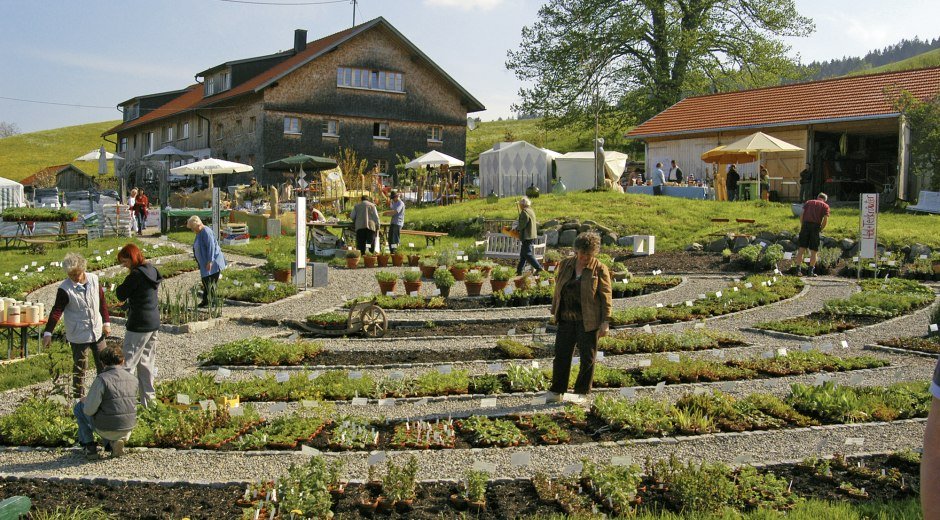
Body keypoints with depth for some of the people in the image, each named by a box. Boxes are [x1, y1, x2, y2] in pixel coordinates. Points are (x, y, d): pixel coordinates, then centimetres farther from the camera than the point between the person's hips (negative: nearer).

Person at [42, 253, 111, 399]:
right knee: (79, 366, 5)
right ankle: (78, 395, 18)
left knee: (103, 363, 13)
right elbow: (56, 311, -15)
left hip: (97, 332, 4)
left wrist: (106, 322, 5)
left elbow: (102, 302, 7)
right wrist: (48, 332, -23)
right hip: (78, 336, -4)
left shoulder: (94, 280, -2)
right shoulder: (65, 289, -14)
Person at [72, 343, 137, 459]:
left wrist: (85, 401, 8)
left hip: (107, 430, -4)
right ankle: (113, 442, 11)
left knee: (79, 407, 21)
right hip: (128, 430, 5)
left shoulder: (102, 379, -16)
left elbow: (89, 410, -15)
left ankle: (89, 446, 17)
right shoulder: (133, 379, 1)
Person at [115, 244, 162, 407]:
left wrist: (128, 277, -4)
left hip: (139, 325, -9)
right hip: (154, 322, 9)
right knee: (146, 363, 17)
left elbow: (121, 295, -9)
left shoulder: (136, 274, -19)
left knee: (129, 362, -4)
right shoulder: (151, 270, 9)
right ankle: (148, 399, 24)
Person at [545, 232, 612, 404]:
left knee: (587, 357, 3)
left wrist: (605, 322, -12)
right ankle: (556, 391, 16)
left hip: (588, 321, -4)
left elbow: (606, 297, -8)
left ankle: (581, 393, 16)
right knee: (561, 354, 5)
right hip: (566, 319, 4)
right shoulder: (565, 264, 5)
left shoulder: (600, 269, -7)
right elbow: (558, 290, 12)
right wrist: (554, 312, 12)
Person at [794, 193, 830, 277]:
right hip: (815, 226, -2)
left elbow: (801, 216, 8)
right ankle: (811, 271, 4)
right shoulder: (825, 206, 12)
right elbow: (825, 220, -1)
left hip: (806, 224, 2)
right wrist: (820, 229, 10)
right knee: (813, 251, 5)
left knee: (801, 248, 3)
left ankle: (798, 269, -3)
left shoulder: (808, 202, 20)